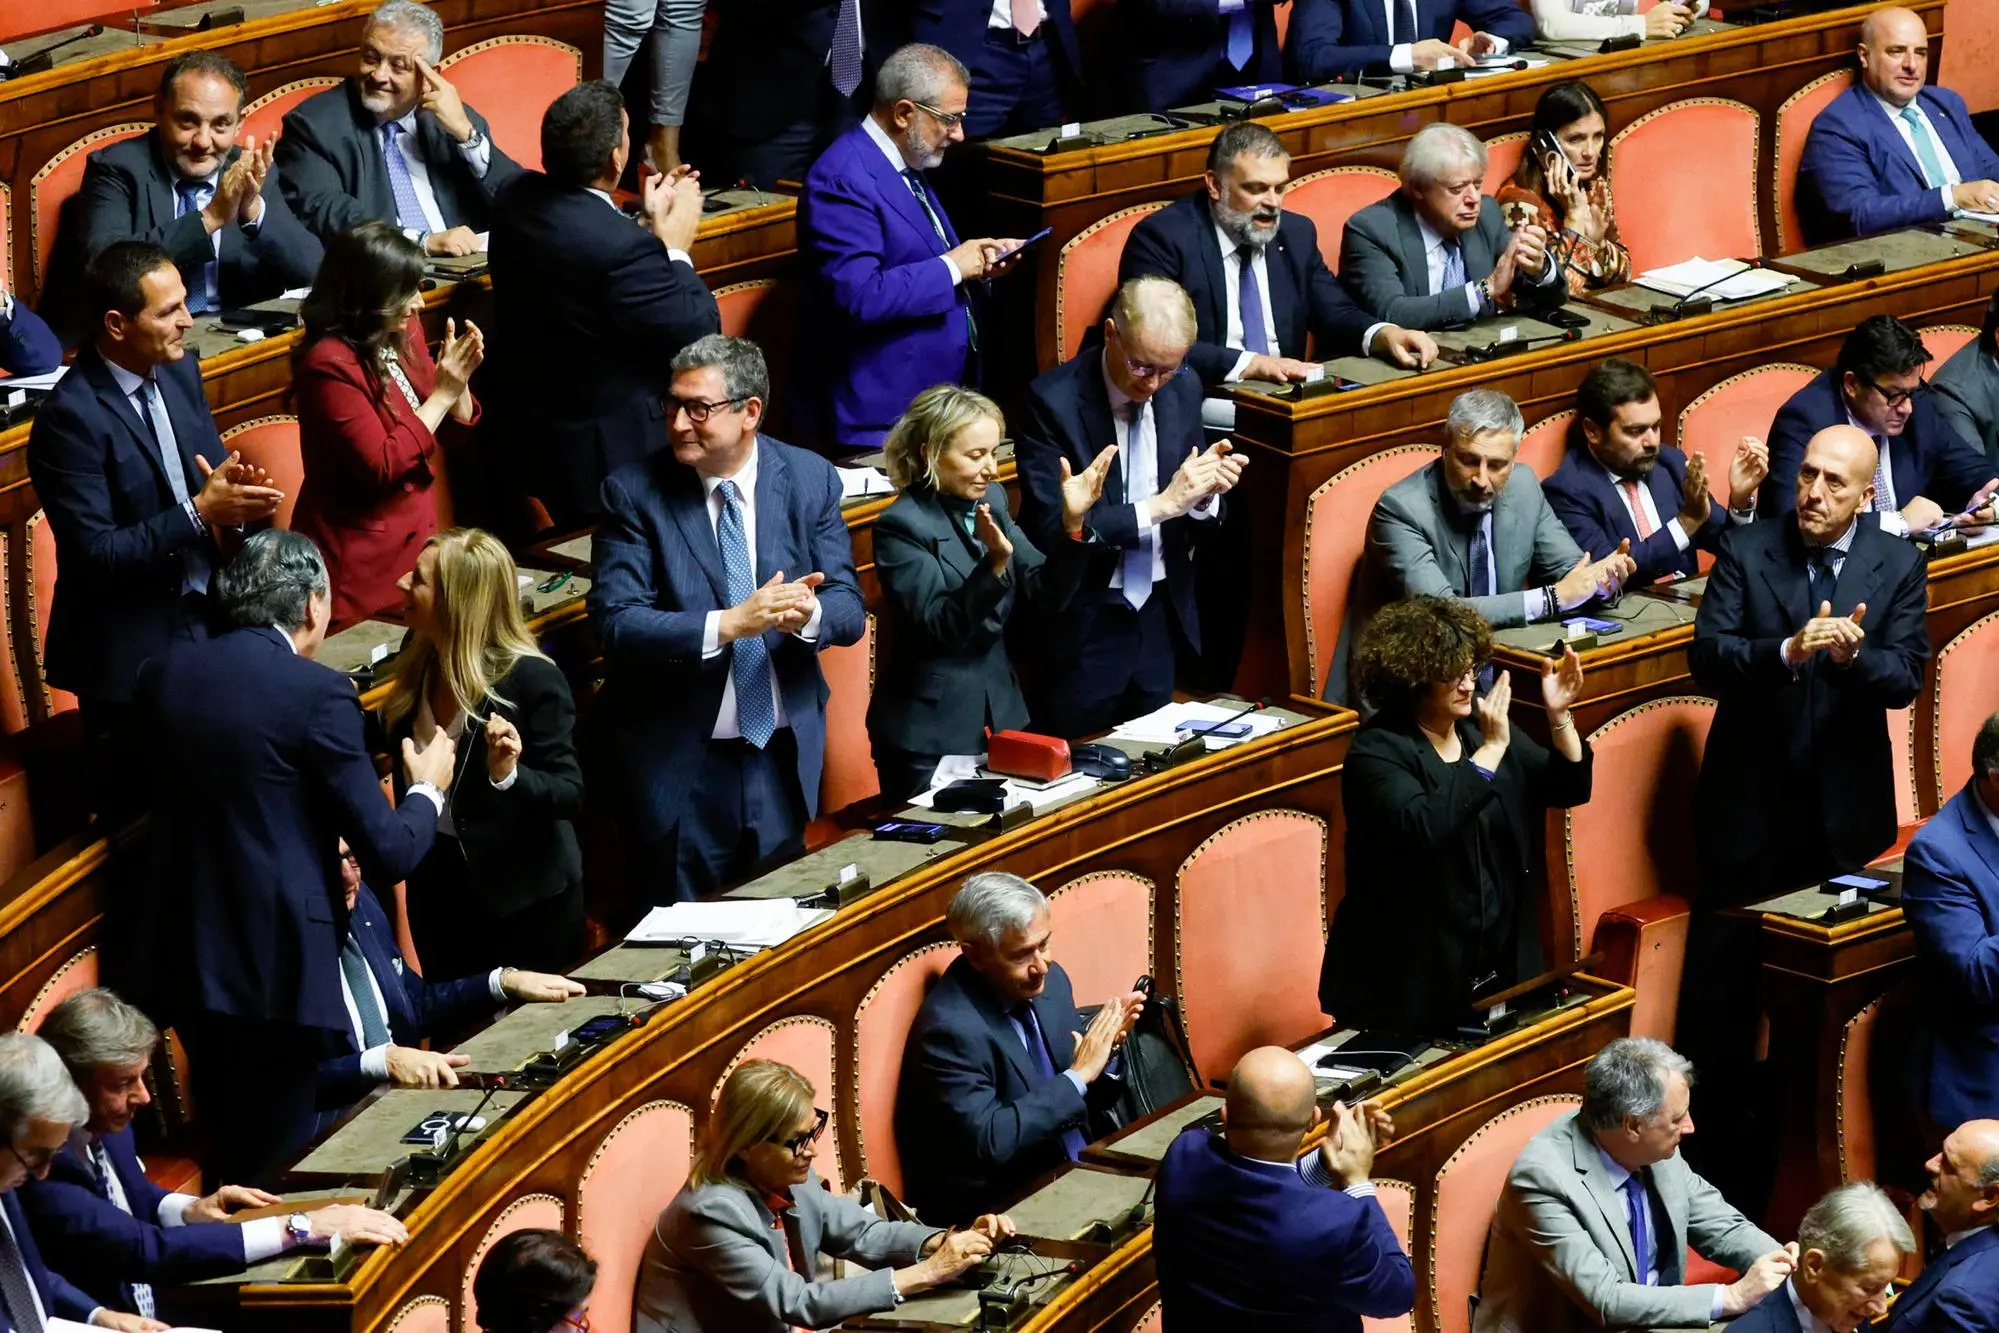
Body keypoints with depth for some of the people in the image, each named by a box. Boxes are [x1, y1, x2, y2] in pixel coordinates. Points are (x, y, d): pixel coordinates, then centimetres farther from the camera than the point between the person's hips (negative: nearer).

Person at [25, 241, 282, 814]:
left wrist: (237, 493, -12)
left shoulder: (178, 371, 2)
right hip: (130, 653, -7)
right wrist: (200, 512, -26)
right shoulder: (70, 418, -21)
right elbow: (96, 554, -22)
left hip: (204, 622, 7)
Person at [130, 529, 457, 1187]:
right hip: (275, 964, -6)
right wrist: (427, 789, 9)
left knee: (227, 1150, 21)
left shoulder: (163, 674, 4)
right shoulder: (317, 693, -13)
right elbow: (389, 853, -12)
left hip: (181, 959, 6)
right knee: (273, 1172, 2)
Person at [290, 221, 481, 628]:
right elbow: (381, 467, -21)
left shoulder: (403, 334, 5)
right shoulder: (330, 365, -19)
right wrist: (443, 393, -18)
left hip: (414, 532, 7)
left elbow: (454, 432, 13)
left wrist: (459, 377, -7)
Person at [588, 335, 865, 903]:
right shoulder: (634, 493, -9)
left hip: (785, 755, 3)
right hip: (679, 764, -3)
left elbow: (848, 607, -2)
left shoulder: (810, 480, -1)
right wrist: (729, 624, -30)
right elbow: (615, 623, -17)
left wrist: (808, 613, -26)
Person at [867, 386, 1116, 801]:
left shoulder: (989, 500, 4)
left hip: (1002, 719, 6)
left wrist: (1072, 524, -14)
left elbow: (1046, 595, 0)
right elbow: (942, 627, -23)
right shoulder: (901, 527, -16)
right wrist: (995, 564, -36)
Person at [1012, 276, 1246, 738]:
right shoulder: (1052, 401, -15)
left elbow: (1199, 526, 8)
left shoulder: (1183, 391, 1)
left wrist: (1204, 495, -16)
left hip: (1162, 616, 5)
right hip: (1084, 626, -5)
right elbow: (1052, 530, -21)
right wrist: (1161, 505, -25)